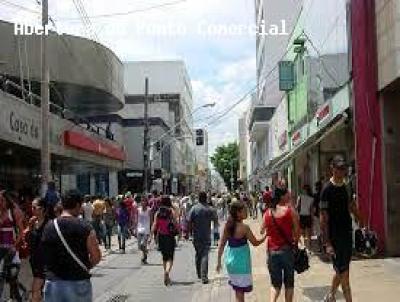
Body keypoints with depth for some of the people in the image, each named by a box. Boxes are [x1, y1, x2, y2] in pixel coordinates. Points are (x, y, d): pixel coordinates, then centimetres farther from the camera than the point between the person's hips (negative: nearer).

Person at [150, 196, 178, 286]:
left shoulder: (158, 212, 2)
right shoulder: (171, 211, -6)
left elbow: (154, 225, -2)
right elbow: (175, 223, -8)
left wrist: (151, 236, -1)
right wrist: (179, 231, 8)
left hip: (161, 237, 4)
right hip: (170, 237, -4)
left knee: (164, 257, 18)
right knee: (170, 257, -1)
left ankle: (167, 277, 25)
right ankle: (167, 271, -28)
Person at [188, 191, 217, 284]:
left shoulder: (194, 208, -5)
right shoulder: (210, 209, -4)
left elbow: (189, 222, -9)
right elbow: (216, 221, 3)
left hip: (196, 236, 1)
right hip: (206, 236, -1)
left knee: (198, 254, 17)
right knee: (205, 255, -3)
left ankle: (199, 274, 30)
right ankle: (204, 276, -14)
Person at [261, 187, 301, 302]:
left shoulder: (267, 213, 0)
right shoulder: (290, 210, -9)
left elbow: (262, 231, 11)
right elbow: (297, 231, -9)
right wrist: (295, 242, 6)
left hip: (272, 250, 3)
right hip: (287, 249, -3)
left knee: (275, 283, 14)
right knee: (289, 283, 13)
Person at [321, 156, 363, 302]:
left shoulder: (347, 186, 6)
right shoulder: (327, 189, -14)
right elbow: (323, 219, -16)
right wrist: (327, 243, -19)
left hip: (348, 234, 7)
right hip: (335, 236, -7)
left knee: (341, 269, 16)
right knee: (343, 272, -4)